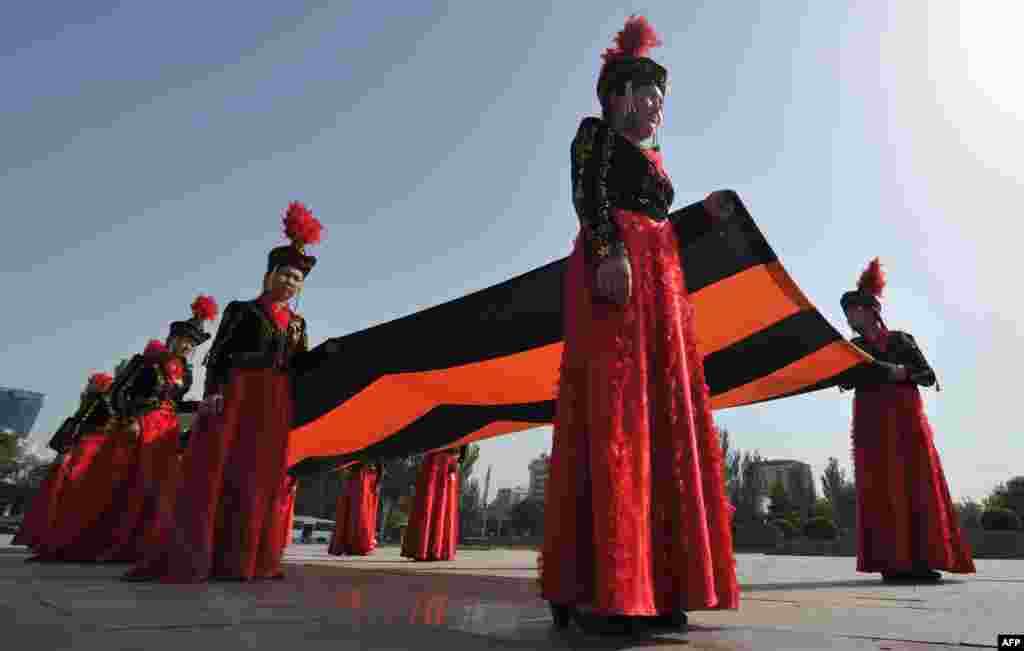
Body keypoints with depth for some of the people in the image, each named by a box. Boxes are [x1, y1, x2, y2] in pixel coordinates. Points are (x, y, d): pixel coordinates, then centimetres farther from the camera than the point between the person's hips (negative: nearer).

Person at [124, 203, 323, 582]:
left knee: (263, 477, 2)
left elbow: (299, 366, 14)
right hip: (237, 397, -4)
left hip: (277, 406, 5)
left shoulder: (297, 323, 18)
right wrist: (212, 392, -15)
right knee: (218, 472, -9)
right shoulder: (241, 310, 5)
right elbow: (217, 355, -1)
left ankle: (242, 559, 7)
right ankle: (187, 558, -6)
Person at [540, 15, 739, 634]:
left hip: (662, 281, 8)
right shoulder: (595, 133, 12)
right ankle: (602, 587, -17)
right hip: (614, 271, -8)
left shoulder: (654, 159, 32)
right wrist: (609, 252, -23)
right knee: (614, 414, -18)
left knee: (665, 419, -1)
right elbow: (589, 196, -7)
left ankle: (654, 586, 1)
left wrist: (707, 213, 16)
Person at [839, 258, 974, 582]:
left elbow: (929, 376, 6)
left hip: (906, 419, 0)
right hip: (872, 423, 1)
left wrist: (905, 374, -12)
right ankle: (894, 562, -5)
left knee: (917, 485, -4)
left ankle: (922, 560, 0)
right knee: (881, 489, -6)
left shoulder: (901, 339, 9)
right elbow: (845, 381, 0)